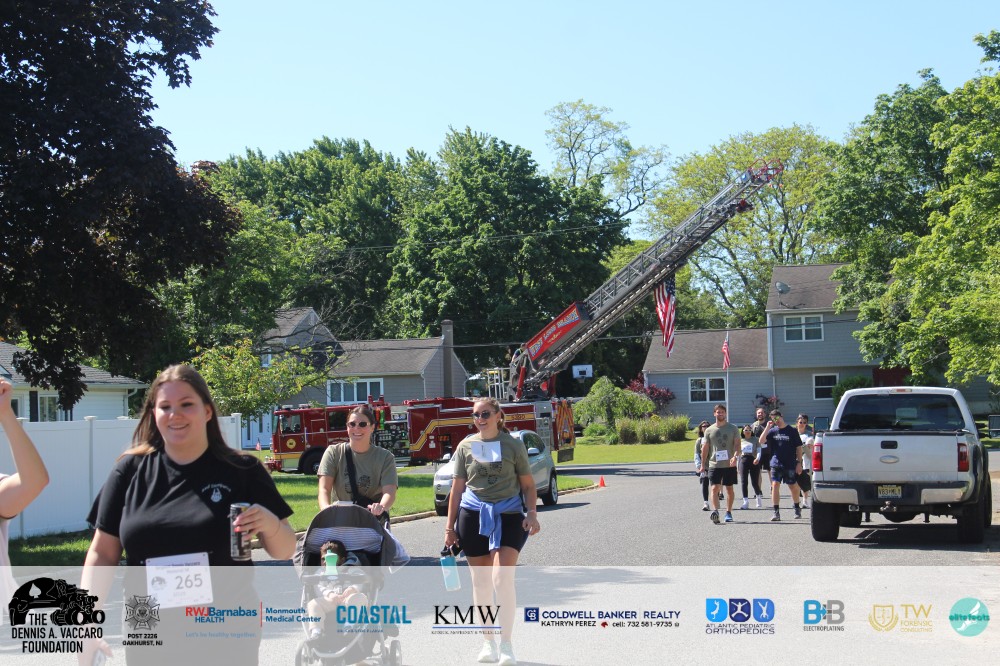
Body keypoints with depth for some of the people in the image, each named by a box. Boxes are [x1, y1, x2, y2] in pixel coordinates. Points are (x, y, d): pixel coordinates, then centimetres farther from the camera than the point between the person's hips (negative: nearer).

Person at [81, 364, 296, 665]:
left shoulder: (244, 471, -2)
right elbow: (102, 554, 5)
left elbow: (284, 551, 3)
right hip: (151, 640, 1)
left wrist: (270, 524, -18)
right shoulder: (130, 470, 1)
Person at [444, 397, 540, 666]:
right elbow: (457, 488, 9)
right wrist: (450, 526, 7)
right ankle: (488, 642, 20)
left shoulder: (513, 445, 3)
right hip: (474, 515, 3)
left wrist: (532, 513, -9)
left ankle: (506, 644, -7)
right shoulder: (466, 446, 7)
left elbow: (528, 484, 6)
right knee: (481, 582, 7)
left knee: (503, 578, -15)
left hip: (508, 515, -2)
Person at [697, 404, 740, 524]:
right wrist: (703, 465, 9)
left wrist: (735, 456, -21)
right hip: (714, 464, 0)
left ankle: (728, 512, 17)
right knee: (714, 488, -13)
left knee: (729, 489, 8)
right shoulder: (709, 430, 7)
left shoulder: (733, 429, 4)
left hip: (730, 464, 0)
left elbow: (737, 444, -3)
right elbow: (705, 448, 10)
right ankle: (715, 511, -22)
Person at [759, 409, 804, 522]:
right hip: (776, 464, 1)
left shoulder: (792, 431, 0)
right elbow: (761, 441, -5)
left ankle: (797, 508, 30)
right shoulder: (772, 431, 6)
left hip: (790, 465, -1)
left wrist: (799, 463, -4)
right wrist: (768, 427, -10)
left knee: (793, 487, 9)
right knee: (775, 486, -8)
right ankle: (776, 512, -6)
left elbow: (799, 448, 2)